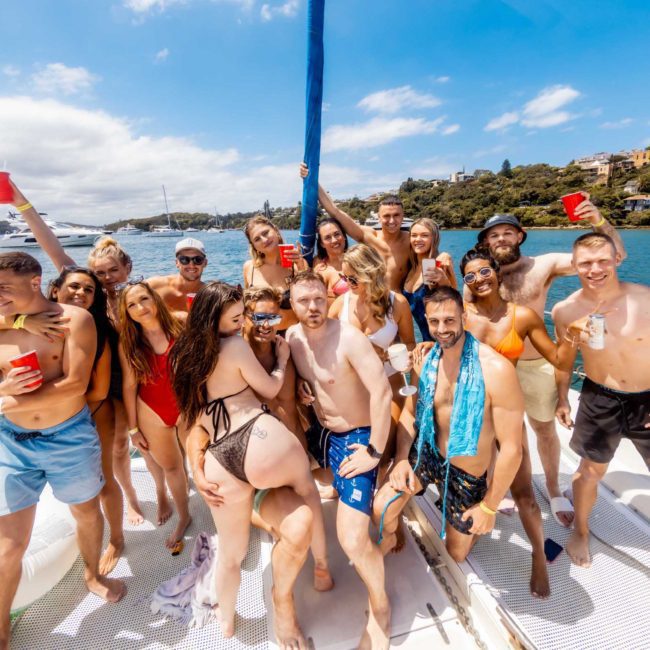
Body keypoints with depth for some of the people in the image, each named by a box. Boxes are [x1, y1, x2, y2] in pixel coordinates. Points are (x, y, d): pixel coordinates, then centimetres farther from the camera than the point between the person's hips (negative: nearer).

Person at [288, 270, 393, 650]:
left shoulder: (349, 338, -24)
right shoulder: (293, 337, -3)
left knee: (354, 541, -11)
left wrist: (374, 452, -23)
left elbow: (382, 392, -27)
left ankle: (380, 607, 22)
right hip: (320, 432, 7)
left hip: (356, 438, -7)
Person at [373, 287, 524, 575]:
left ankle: (479, 521, 51)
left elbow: (511, 448, -22)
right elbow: (410, 412, 3)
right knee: (381, 509, -15)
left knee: (456, 555, 17)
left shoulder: (497, 369, -28)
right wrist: (402, 458, -12)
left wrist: (489, 507, -13)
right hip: (425, 453, 3)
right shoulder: (426, 361, -10)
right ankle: (389, 539, 23)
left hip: (467, 475, -2)